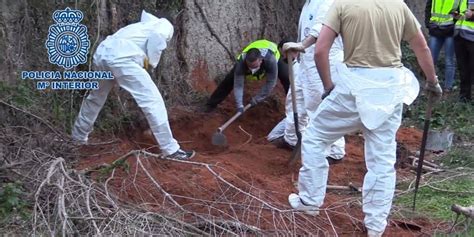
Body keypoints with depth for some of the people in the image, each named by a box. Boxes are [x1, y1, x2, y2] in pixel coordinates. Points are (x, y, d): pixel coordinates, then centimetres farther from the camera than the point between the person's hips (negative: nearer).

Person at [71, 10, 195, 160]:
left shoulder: (145, 24, 38)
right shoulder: (165, 25, 17)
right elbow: (156, 36, -6)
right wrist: (152, 61, 5)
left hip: (102, 52, 8)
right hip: (120, 57, -8)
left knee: (95, 98, 30)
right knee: (153, 101, -4)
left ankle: (78, 136, 48)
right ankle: (171, 150, -4)